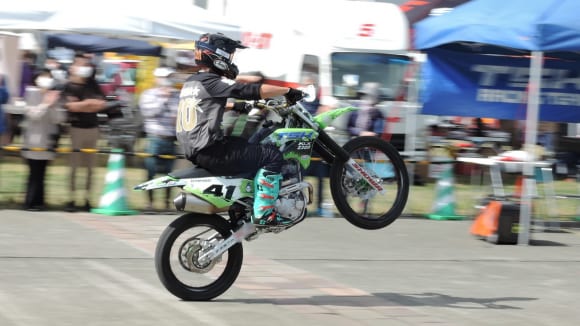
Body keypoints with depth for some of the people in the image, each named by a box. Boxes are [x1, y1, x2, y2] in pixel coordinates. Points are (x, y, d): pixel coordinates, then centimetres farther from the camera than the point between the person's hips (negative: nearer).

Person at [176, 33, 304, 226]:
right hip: (211, 152, -10)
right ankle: (263, 213, -12)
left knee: (245, 146, 33)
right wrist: (288, 91, -8)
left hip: (194, 152, 10)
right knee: (272, 155, -8)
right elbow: (255, 91, -17)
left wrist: (236, 107, 43)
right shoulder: (210, 81, -12)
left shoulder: (190, 83, 16)